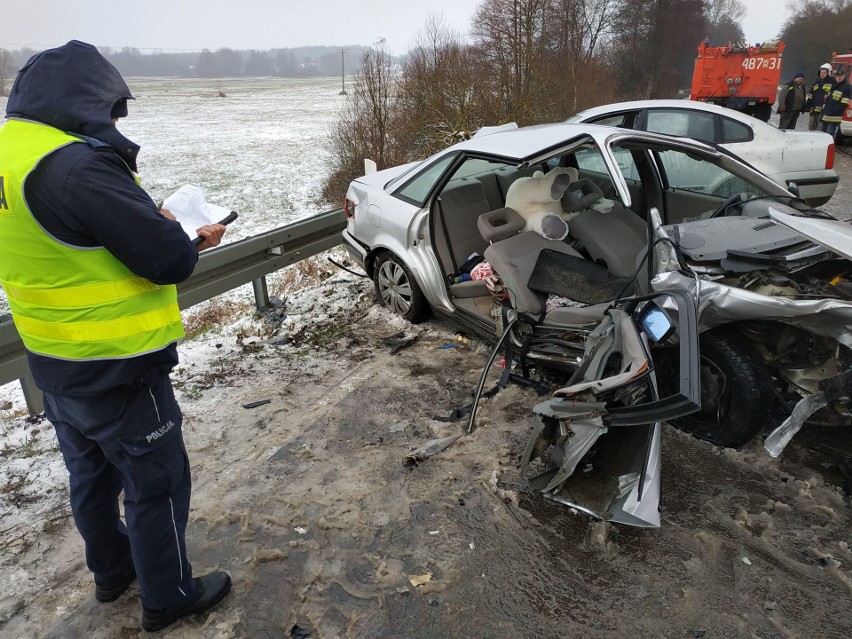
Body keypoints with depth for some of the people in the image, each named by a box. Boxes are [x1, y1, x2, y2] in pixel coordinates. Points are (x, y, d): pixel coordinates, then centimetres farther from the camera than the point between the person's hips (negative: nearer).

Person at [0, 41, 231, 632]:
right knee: (157, 482, 9)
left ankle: (112, 570, 45)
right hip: (115, 369, -9)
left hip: (54, 361, 9)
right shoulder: (77, 165, -27)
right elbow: (169, 258, -27)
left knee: (91, 472, 24)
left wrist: (156, 225, 0)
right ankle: (169, 598, 27)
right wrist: (186, 240, -4)